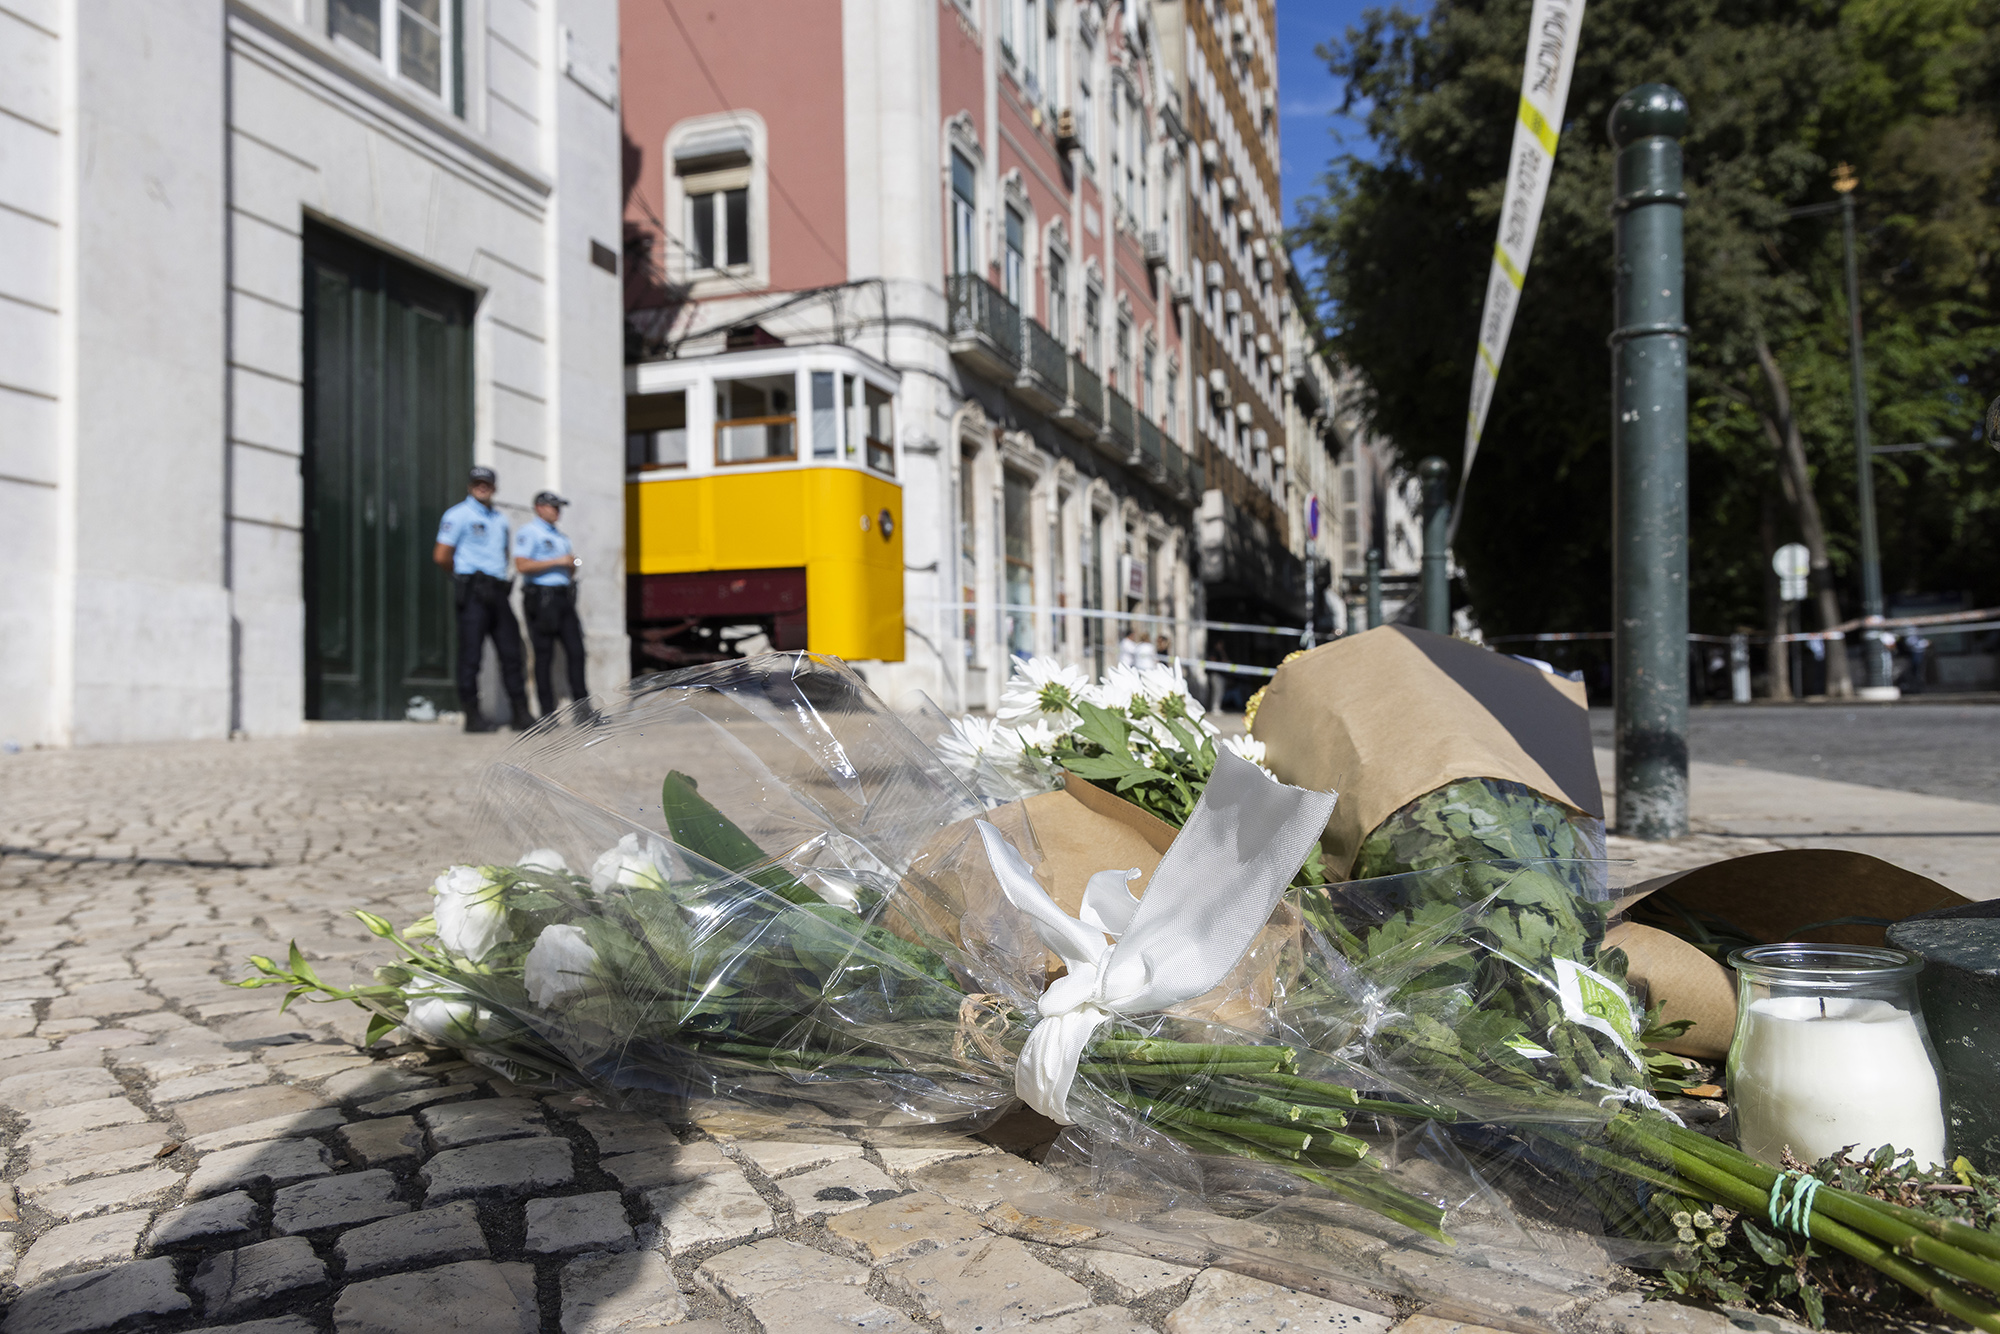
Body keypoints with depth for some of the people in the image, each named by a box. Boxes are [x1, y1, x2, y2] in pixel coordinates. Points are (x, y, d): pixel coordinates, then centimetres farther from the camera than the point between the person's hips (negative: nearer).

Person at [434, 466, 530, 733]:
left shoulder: (500, 518, 19)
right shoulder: (458, 515, -2)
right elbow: (441, 555, -7)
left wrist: (504, 574, 14)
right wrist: (464, 574, 5)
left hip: (498, 591, 7)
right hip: (473, 593, -7)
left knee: (511, 651, 5)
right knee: (471, 653, -3)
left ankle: (520, 713, 10)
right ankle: (472, 715, 2)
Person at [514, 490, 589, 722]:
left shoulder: (561, 536, 23)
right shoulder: (528, 532, -2)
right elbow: (522, 565, -15)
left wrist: (573, 564, 3)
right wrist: (557, 562, -14)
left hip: (564, 597, 7)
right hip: (541, 597, -7)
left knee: (576, 650, 2)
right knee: (544, 655, -4)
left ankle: (581, 706, 6)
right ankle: (547, 712, -1)